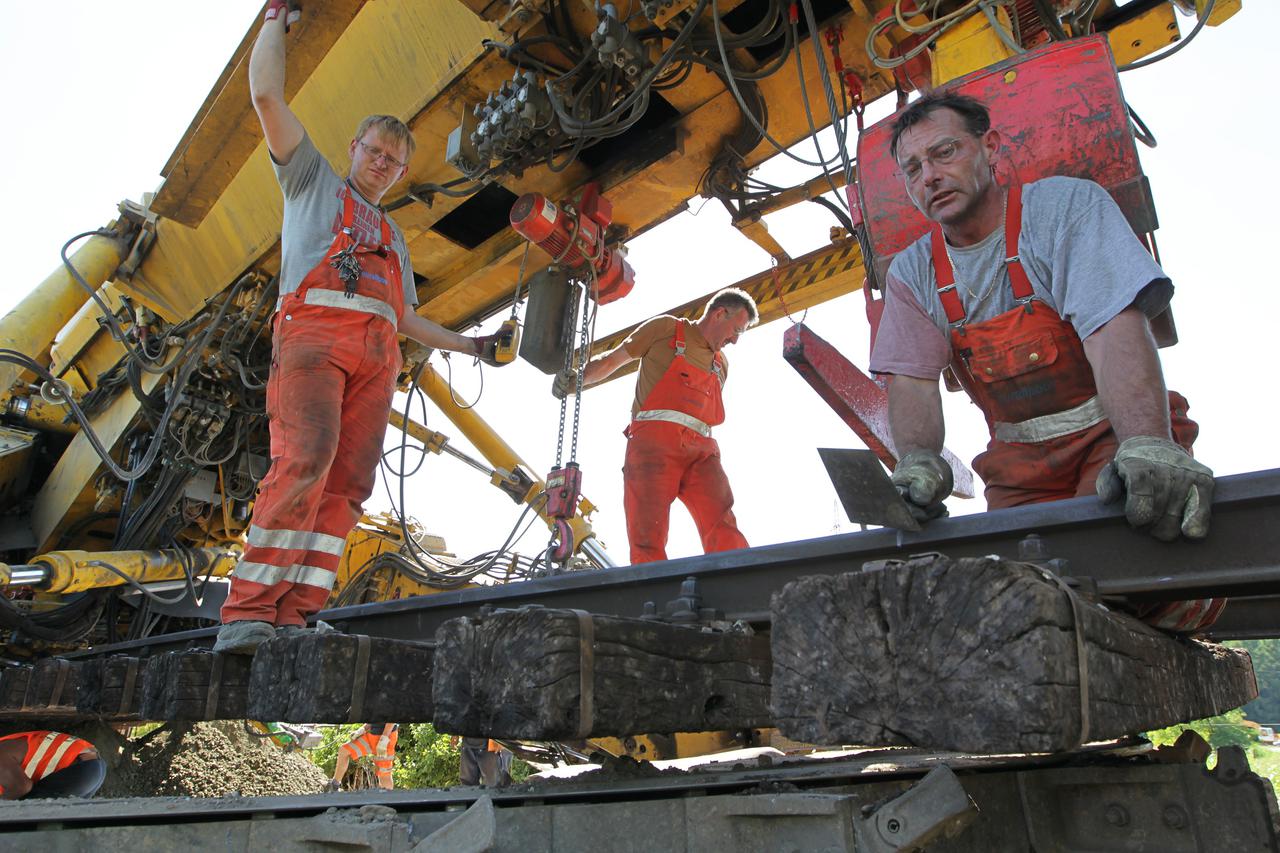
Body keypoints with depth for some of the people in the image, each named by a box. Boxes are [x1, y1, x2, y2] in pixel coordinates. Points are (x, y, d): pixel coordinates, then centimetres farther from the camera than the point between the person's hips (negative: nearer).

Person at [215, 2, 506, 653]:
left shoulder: (393, 239, 37)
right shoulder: (313, 178, 24)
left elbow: (408, 318, 36)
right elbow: (267, 95, 14)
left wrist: (471, 346, 32)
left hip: (378, 354, 5)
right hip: (314, 329, -5)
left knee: (347, 483, -12)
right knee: (304, 460, -25)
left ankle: (294, 618, -17)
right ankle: (247, 614, -27)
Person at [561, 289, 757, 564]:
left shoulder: (721, 365, 29)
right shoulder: (666, 329, 14)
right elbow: (611, 360, 15)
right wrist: (576, 379, -2)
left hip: (701, 449, 5)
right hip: (655, 439, -4)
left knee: (725, 535, -16)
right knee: (648, 540, -16)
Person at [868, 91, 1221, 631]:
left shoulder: (1068, 205, -9)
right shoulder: (911, 273, 3)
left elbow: (1115, 330, -24)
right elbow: (911, 382, -7)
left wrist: (1148, 445, -40)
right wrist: (919, 460, -29)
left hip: (1116, 431, -3)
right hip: (1021, 462, 3)